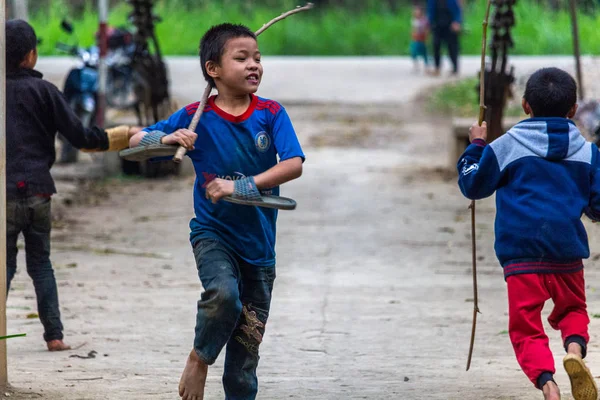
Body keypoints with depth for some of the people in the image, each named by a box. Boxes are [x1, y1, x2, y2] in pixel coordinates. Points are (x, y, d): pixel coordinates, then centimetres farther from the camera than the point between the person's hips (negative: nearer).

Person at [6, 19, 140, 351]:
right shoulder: (43, 90, -1)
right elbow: (80, 137, -3)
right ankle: (54, 334, 7)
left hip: (6, 192, -1)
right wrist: (125, 135, 9)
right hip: (38, 191, 1)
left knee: (6, 264, 4)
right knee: (40, 262, 13)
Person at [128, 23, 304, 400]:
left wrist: (241, 186, -29)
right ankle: (200, 358, -5)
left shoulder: (271, 113, -5)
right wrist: (168, 139, -23)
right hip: (214, 233, -2)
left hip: (258, 241, 2)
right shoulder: (197, 117, -5)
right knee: (224, 294, -32)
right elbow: (136, 141, 0)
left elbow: (294, 165, -18)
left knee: (248, 341, 7)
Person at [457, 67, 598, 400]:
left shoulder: (507, 146, 1)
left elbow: (472, 185, 9)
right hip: (568, 251, 2)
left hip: (522, 255, -2)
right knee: (572, 309, 23)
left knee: (526, 329, 2)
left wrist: (476, 146, 23)